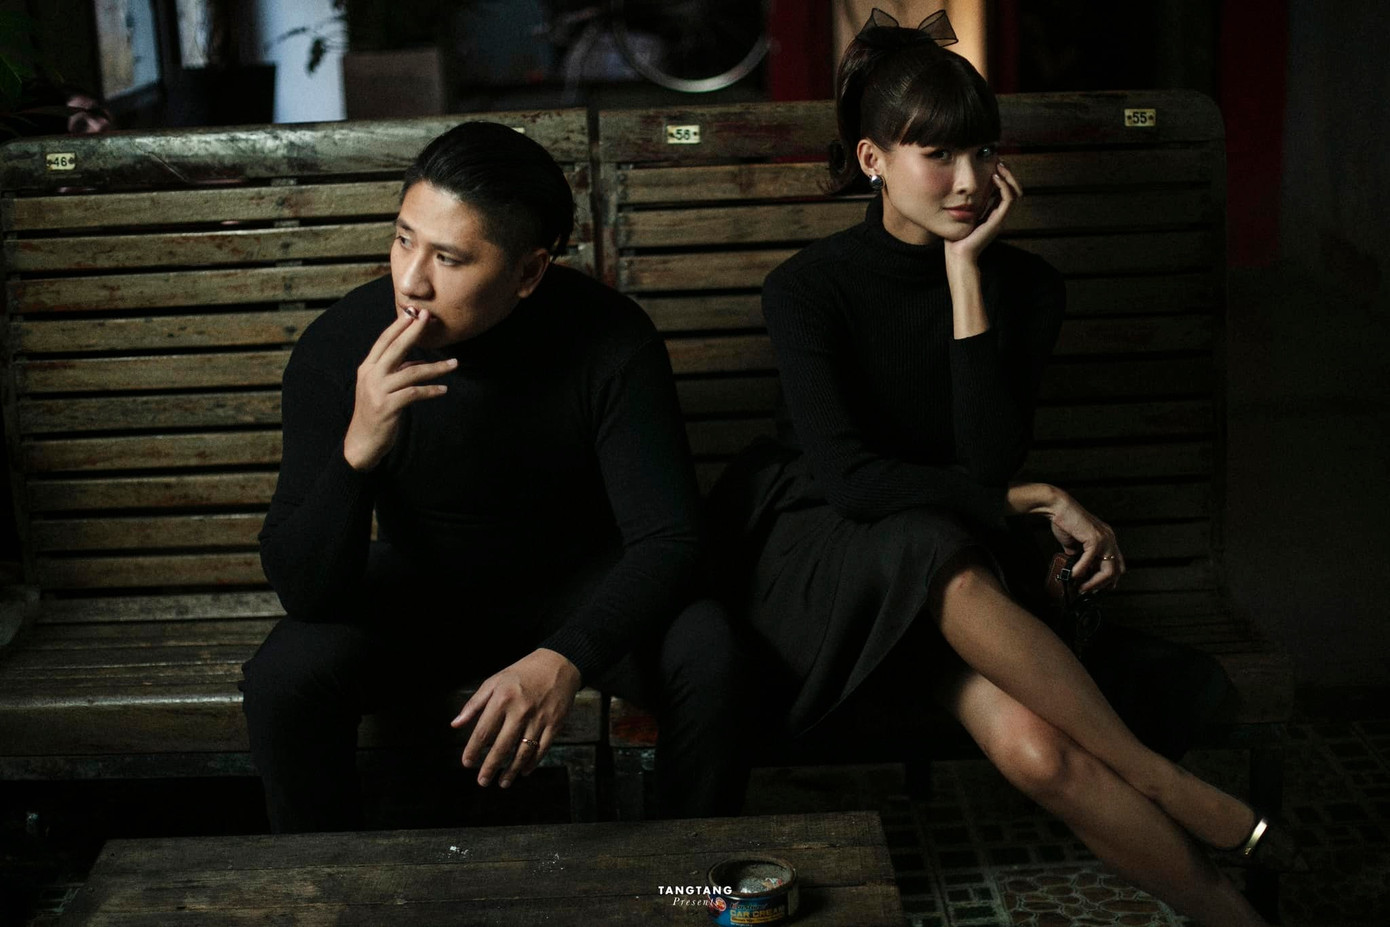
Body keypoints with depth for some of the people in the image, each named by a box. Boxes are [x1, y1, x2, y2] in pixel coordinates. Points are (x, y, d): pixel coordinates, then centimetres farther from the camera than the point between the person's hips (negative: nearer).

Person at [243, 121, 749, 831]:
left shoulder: (610, 339, -23)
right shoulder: (337, 348, -22)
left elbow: (666, 538, -22)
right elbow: (303, 591, -24)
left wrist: (564, 659, -40)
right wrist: (358, 449, -43)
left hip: (576, 588, 0)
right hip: (419, 591, 0)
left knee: (708, 656, -27)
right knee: (282, 681, -27)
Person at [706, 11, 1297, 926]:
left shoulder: (1025, 285, 0)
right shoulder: (809, 288, -9)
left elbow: (992, 461, -14)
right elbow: (846, 475, -19)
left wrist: (966, 275, -17)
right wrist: (1033, 501, -19)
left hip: (951, 557, 3)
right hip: (811, 546, -2)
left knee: (1035, 749, -32)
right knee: (942, 560, -40)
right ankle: (1181, 794, -28)